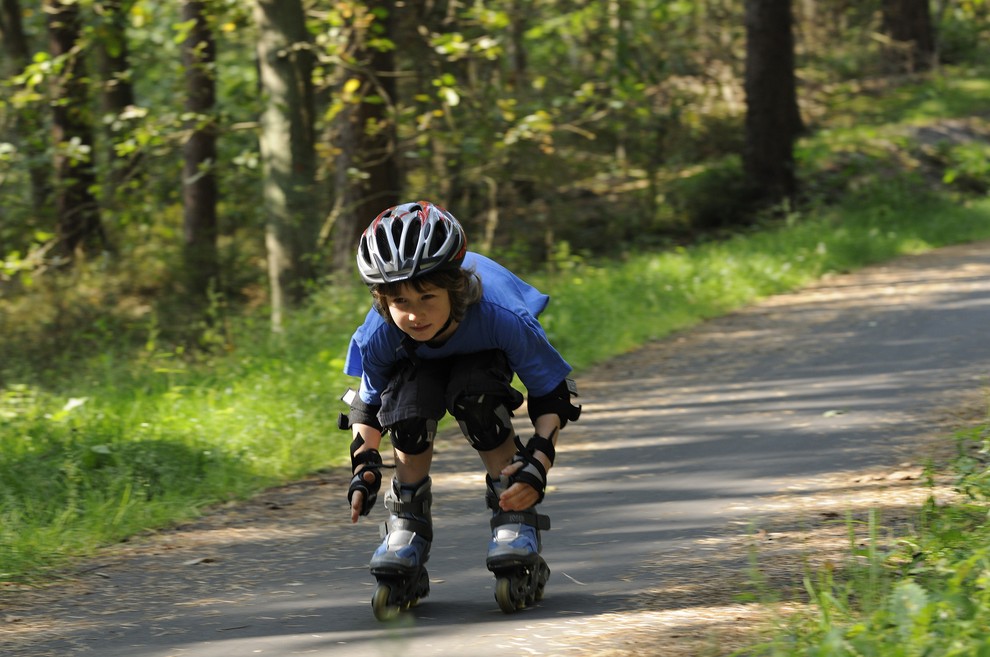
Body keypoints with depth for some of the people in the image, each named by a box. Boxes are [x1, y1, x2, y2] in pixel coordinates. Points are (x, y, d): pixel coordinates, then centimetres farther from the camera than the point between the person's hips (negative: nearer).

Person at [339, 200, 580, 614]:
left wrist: (538, 463, -41)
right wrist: (364, 465, -24)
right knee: (408, 409, -33)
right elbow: (370, 402, -11)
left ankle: (515, 521, -17)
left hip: (484, 357, -1)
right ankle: (407, 528, -11)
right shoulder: (379, 337, -35)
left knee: (474, 400, -35)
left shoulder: (501, 319, -42)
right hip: (418, 364, 1)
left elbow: (551, 396, -28)